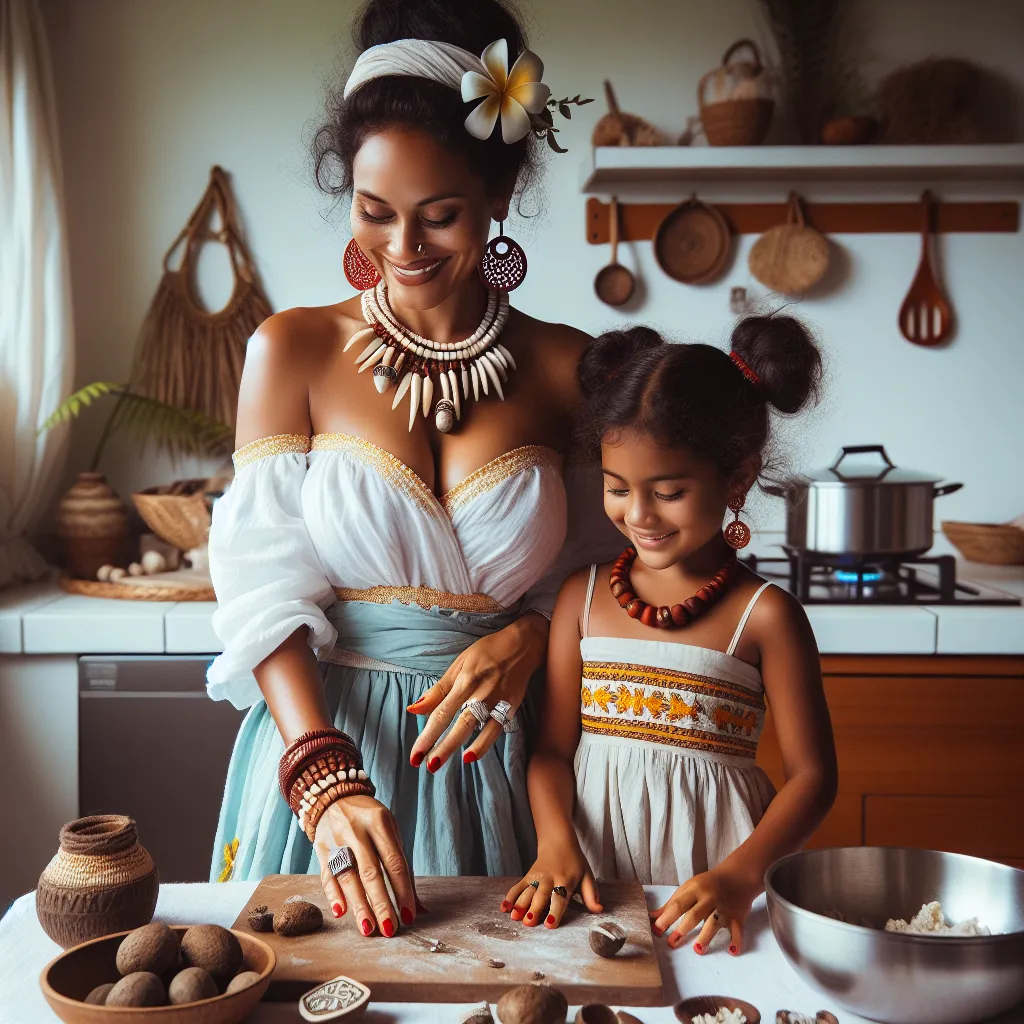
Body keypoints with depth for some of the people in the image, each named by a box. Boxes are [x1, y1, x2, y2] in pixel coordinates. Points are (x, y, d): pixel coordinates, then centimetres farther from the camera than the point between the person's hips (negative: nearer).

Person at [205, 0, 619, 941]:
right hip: (321, 739, 0)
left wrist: (525, 640, -16)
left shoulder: (565, 368, -1)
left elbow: (593, 571, 6)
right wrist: (325, 779, -21)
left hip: (490, 758, 1)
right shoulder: (293, 352, -4)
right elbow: (266, 583, -9)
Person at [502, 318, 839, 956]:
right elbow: (554, 747, 6)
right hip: (594, 865, 2)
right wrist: (554, 843, -11)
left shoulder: (765, 616, -2)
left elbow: (813, 776, -1)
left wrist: (741, 875, -15)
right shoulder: (584, 598, 6)